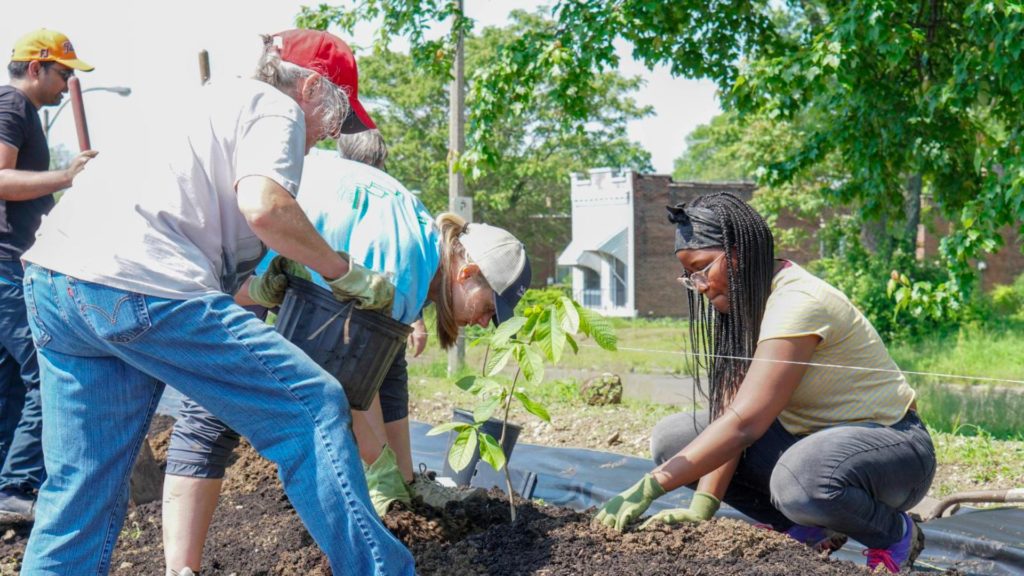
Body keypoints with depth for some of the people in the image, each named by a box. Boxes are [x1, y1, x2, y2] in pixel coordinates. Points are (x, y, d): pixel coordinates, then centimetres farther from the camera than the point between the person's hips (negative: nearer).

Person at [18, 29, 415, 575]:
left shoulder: (209, 101, 32)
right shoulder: (276, 108, 5)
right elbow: (263, 206, -14)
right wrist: (344, 274, -2)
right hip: (140, 286, -9)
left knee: (81, 492, 11)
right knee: (311, 407, -3)